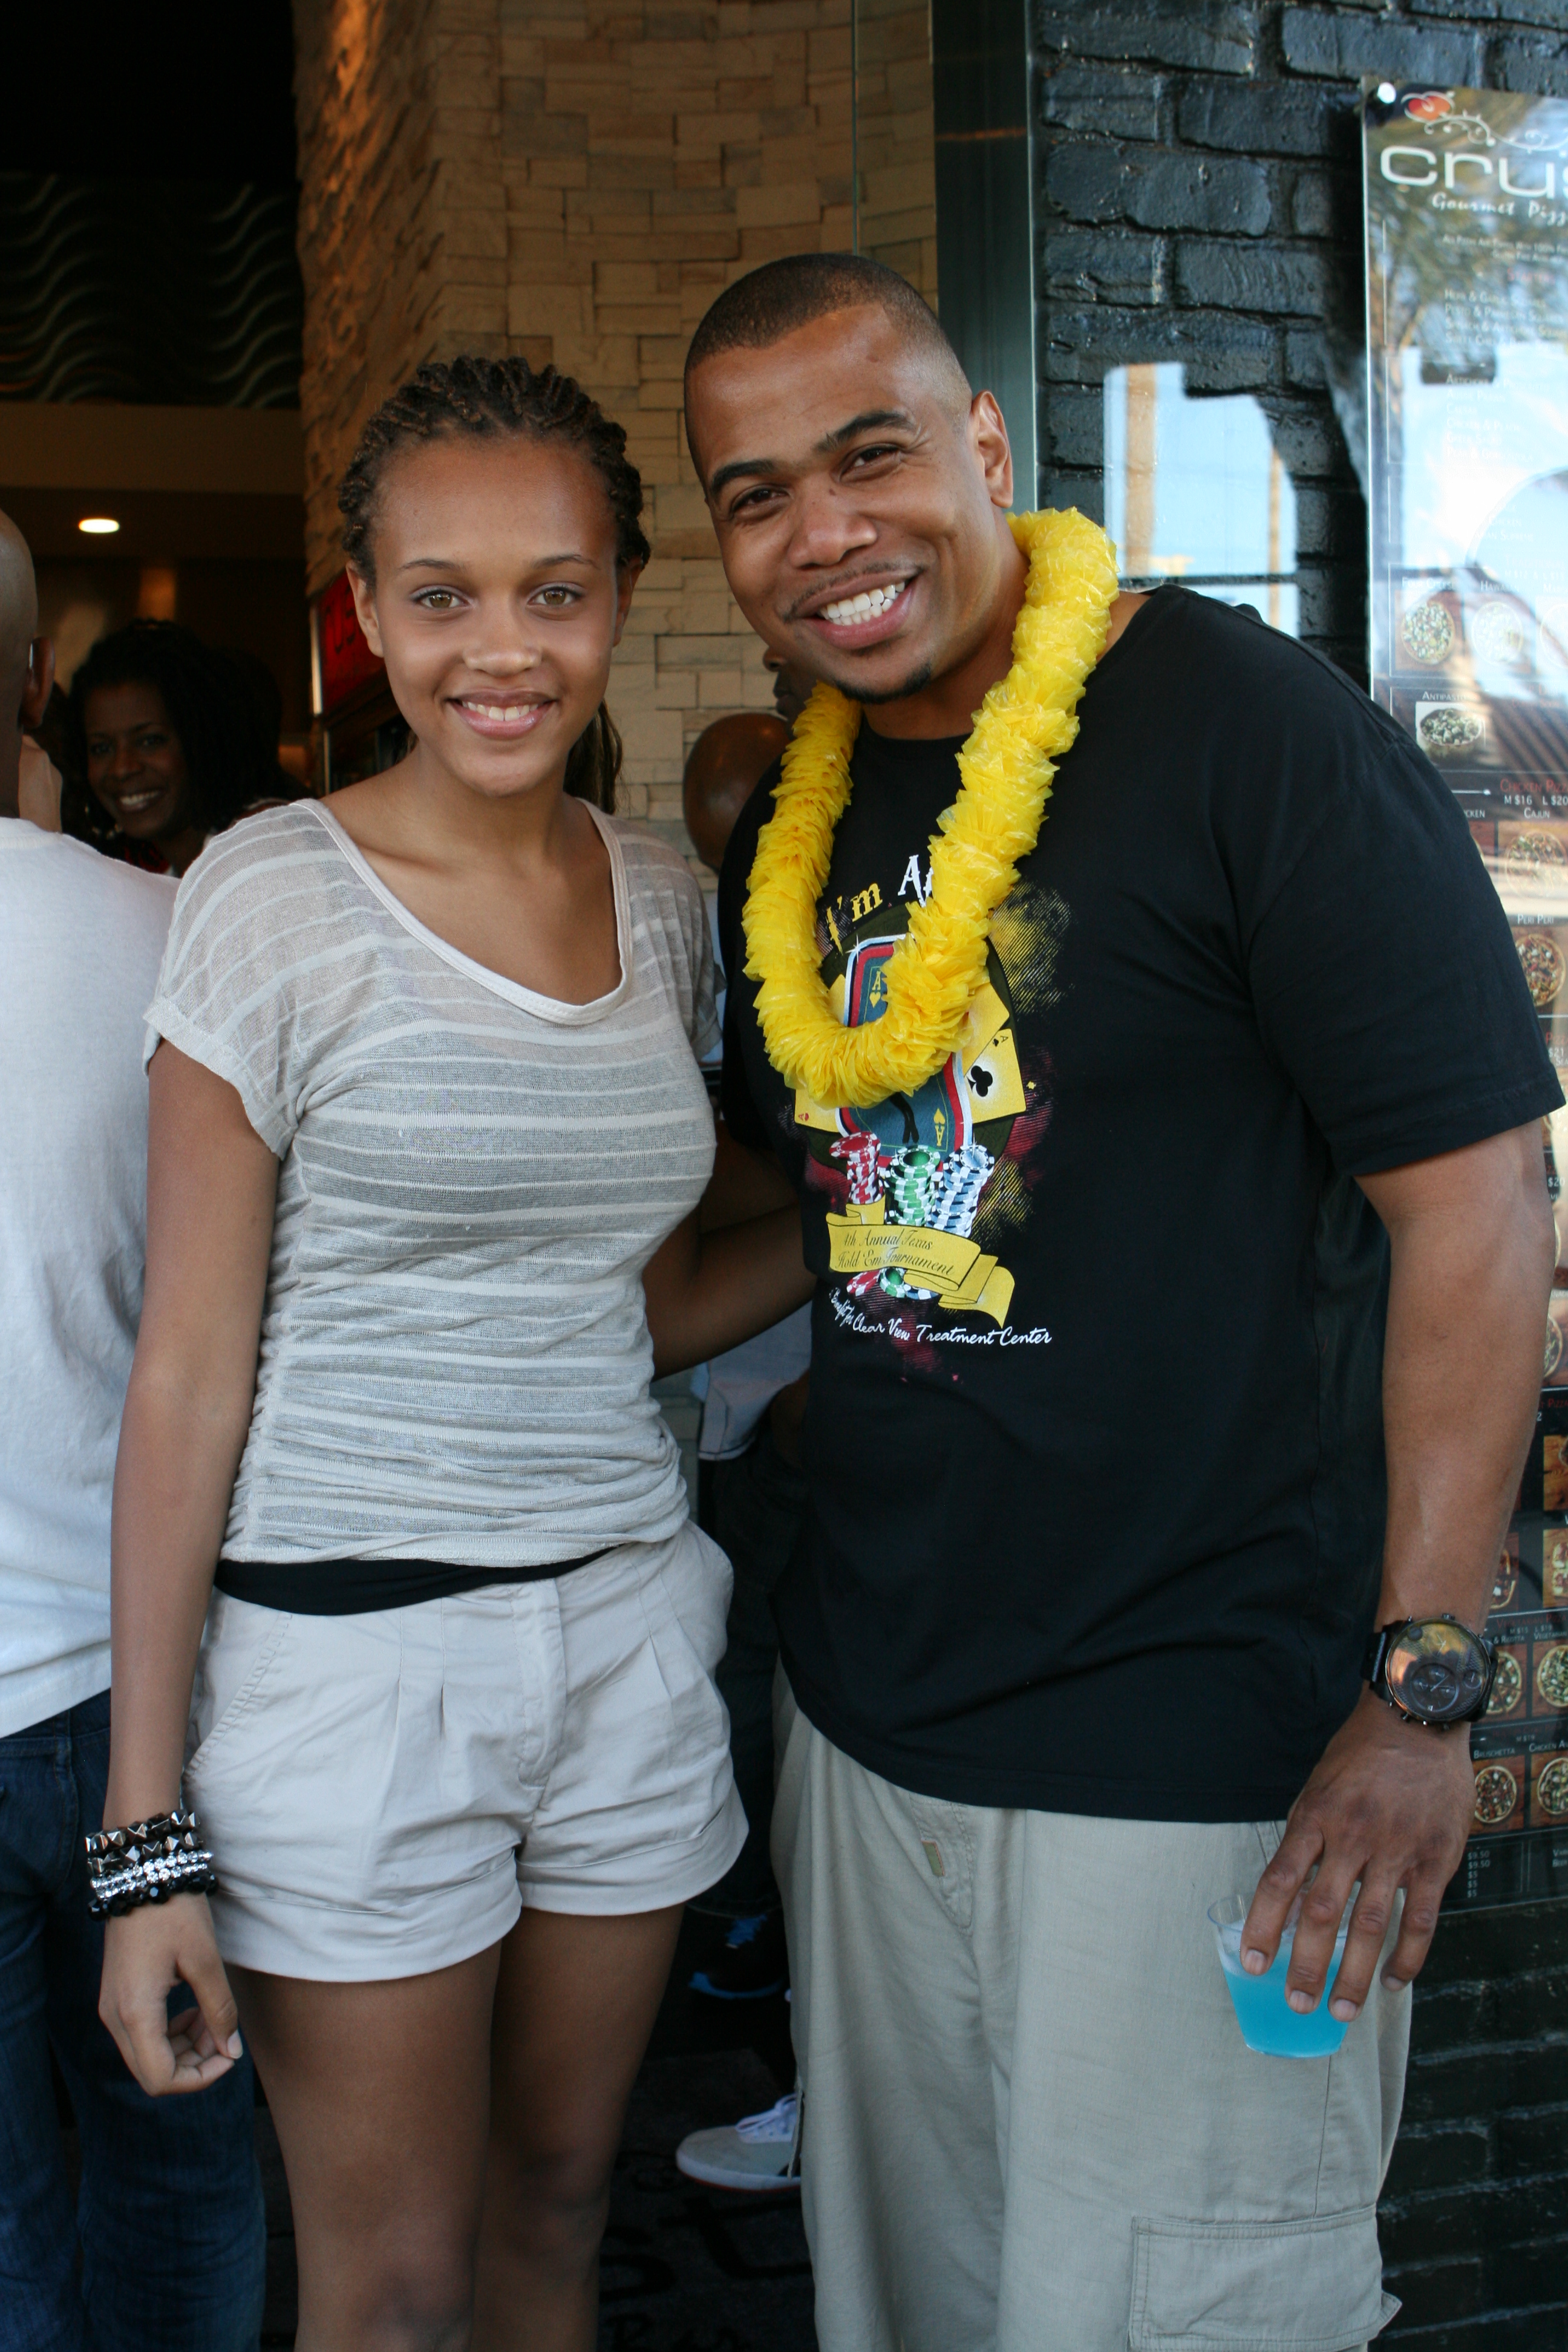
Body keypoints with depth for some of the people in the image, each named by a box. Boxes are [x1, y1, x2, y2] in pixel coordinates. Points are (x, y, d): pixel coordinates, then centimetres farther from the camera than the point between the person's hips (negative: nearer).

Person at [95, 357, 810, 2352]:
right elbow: (192, 1365, -10)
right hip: (350, 1649, -4)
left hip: (626, 1623, 5)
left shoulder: (664, 900, 6)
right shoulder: (274, 896, -10)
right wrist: (147, 1835, -10)